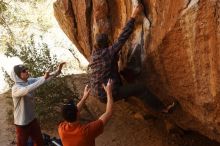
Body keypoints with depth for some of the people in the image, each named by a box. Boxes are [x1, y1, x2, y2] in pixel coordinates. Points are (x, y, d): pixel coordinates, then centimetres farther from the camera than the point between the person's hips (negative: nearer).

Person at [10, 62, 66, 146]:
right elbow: (26, 90, -46)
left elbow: (45, 78, -7)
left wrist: (57, 71, -24)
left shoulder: (30, 81, -4)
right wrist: (44, 78, -48)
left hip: (32, 119, 7)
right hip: (22, 123, -7)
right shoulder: (16, 88, -25)